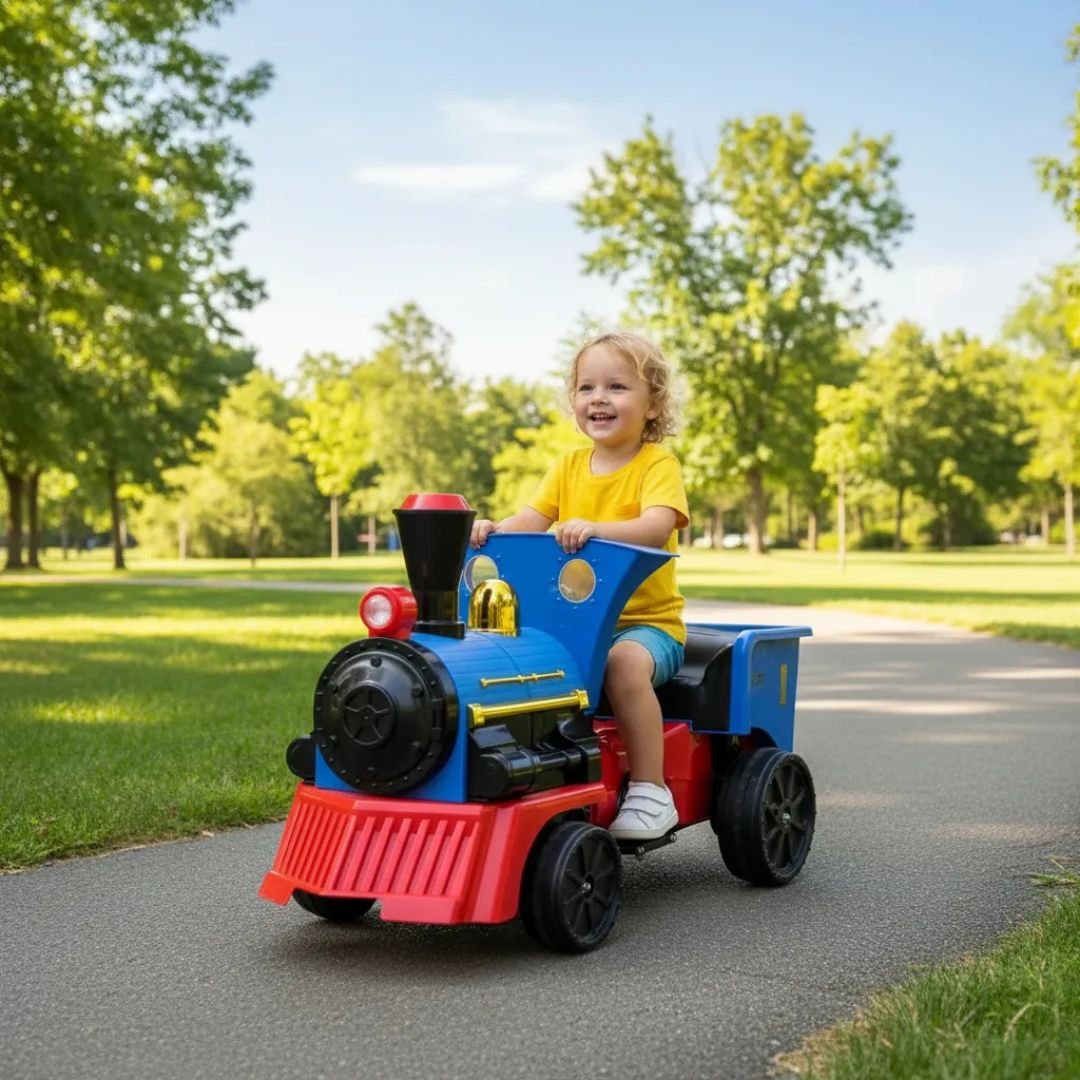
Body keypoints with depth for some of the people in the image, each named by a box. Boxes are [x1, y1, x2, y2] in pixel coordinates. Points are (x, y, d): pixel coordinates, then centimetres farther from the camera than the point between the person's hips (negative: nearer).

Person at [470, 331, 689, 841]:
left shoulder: (658, 464, -5)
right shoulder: (569, 466, 12)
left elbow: (656, 528, -23)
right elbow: (533, 517, 1)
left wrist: (596, 528, -40)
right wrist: (496, 529, -20)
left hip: (647, 620, -5)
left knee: (624, 663, -35)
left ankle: (650, 791, -25)